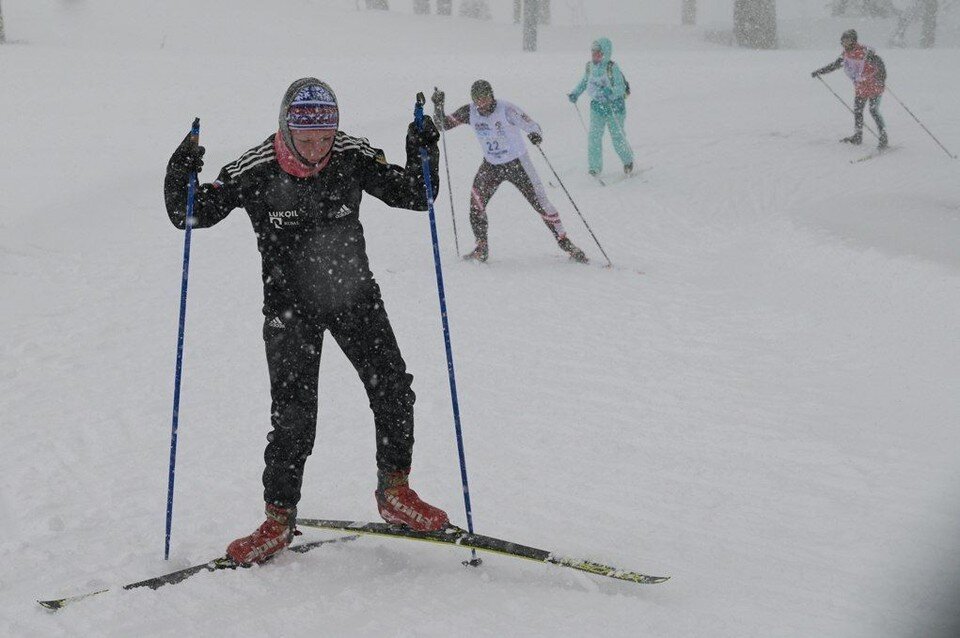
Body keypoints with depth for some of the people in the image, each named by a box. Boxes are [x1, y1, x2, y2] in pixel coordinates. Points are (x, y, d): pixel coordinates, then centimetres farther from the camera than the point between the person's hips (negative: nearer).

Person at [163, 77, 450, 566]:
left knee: (392, 387, -11)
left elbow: (414, 196, -3)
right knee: (293, 415, -8)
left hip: (353, 294, 2)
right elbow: (191, 215, -11)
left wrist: (423, 156, -22)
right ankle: (279, 517, 8)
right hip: (290, 303, -2)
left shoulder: (353, 158, -11)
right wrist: (180, 179, -31)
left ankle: (395, 491, 7)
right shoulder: (255, 172, -16)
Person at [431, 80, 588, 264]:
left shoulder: (507, 109, -23)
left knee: (540, 202, -3)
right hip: (491, 164, 4)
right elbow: (443, 124, -3)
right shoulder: (470, 112, -10)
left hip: (517, 163, -4)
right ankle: (481, 248, 0)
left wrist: (536, 135, -44)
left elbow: (532, 126, -21)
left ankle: (565, 243, 11)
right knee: (476, 200, -14)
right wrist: (438, 106, -21)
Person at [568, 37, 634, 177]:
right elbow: (584, 82, 18)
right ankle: (594, 166, 4)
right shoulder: (589, 67, 0)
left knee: (617, 136, 5)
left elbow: (620, 87, -20)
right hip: (597, 105, 5)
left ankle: (628, 160, 31)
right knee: (594, 135, -4)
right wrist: (575, 93, 7)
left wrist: (611, 92, -39)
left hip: (614, 105, -5)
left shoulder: (612, 68, -18)